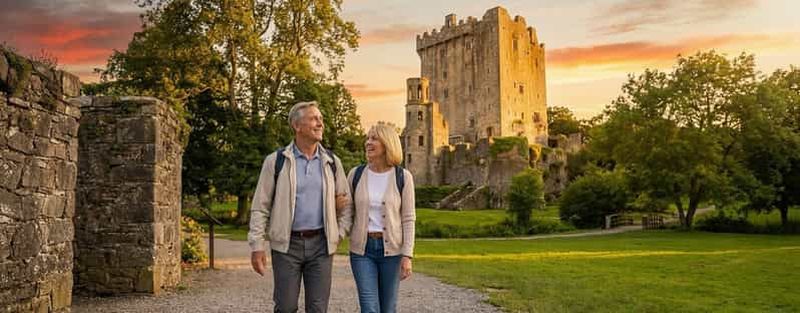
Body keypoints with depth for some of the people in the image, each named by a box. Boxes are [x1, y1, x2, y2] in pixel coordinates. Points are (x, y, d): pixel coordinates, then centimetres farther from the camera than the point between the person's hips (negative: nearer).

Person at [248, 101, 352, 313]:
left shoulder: (331, 162, 6)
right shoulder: (276, 161, -2)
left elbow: (346, 202, 14)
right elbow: (260, 207, -1)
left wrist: (339, 234, 4)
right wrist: (257, 246, -6)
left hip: (321, 244, 2)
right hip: (287, 244, -2)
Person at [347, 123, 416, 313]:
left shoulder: (403, 177, -4)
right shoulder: (356, 174, 2)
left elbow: (408, 219, -4)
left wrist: (407, 256, -9)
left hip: (392, 249, -1)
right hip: (362, 249, 1)